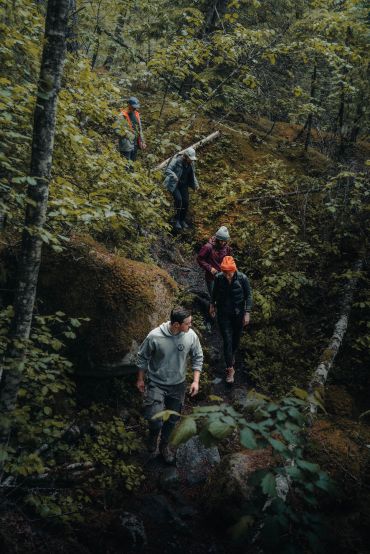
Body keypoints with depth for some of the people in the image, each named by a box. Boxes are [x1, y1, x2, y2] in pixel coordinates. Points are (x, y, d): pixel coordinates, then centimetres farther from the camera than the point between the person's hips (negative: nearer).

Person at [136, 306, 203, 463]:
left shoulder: (191, 336, -17)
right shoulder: (154, 336, -25)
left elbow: (198, 357, 0)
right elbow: (143, 357, -7)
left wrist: (196, 381, -6)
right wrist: (140, 379, 2)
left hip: (178, 385, 3)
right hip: (157, 384, -3)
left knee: (172, 419, 16)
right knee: (154, 417, -16)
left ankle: (164, 444, 45)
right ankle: (154, 433, 21)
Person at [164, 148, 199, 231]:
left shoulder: (191, 163, -2)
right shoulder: (176, 160, -21)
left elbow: (192, 174, 14)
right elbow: (167, 170, -29)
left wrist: (195, 184, 2)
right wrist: (174, 176, -49)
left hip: (183, 184, 5)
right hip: (173, 184, -5)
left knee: (186, 202, -7)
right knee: (178, 199, -24)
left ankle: (182, 220, 14)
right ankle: (177, 220, -9)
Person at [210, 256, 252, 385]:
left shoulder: (242, 278, -19)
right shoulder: (218, 277, -16)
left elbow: (248, 296, -9)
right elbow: (215, 292, 4)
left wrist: (247, 313, -10)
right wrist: (212, 305, 14)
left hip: (238, 314, 1)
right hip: (223, 314, 0)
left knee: (236, 339, 18)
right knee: (227, 341, -3)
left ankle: (231, 355, 49)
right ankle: (230, 369, 7)